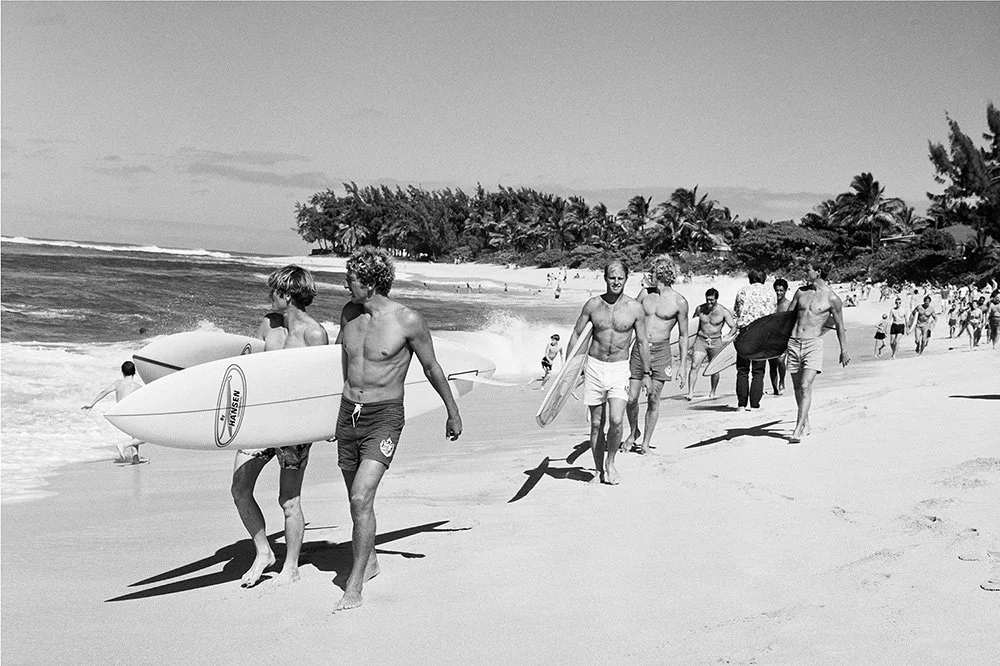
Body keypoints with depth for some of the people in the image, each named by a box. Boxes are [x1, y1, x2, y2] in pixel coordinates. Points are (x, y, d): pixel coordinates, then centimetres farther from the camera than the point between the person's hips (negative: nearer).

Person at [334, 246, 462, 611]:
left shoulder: (408, 321, -13)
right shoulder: (349, 313, 4)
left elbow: (432, 368, 0)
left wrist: (453, 413, 9)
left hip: (384, 417, -6)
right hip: (348, 413, 6)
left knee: (361, 499, -17)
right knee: (356, 499, 16)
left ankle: (354, 587, -8)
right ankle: (369, 561, 39)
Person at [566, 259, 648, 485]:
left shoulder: (635, 308, -4)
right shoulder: (593, 304, -1)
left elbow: (642, 342, 5)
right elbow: (576, 334, 8)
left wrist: (646, 373, 7)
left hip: (619, 368, -1)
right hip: (594, 367, 1)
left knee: (616, 421, -16)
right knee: (596, 424, 6)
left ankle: (611, 462, 9)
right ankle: (599, 471, 19)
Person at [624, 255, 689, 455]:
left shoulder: (679, 302, -3)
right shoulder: (645, 294, 7)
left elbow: (683, 336, 3)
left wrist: (682, 367, 1)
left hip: (661, 351, -3)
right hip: (639, 348, 3)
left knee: (653, 399, 1)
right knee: (631, 398, 0)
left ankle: (646, 442, 15)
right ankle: (633, 432, 26)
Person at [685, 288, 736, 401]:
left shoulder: (723, 311, -5)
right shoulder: (699, 309, 3)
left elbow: (734, 328, -2)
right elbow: (693, 325, 19)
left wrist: (725, 339, -15)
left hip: (715, 342, -1)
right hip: (700, 340, 1)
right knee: (694, 366, -14)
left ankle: (713, 392, 29)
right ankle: (690, 392, -17)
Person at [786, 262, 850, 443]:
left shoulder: (832, 299, -2)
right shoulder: (801, 292, 11)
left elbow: (840, 327, 6)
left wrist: (844, 351, 8)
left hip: (813, 344, -5)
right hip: (793, 342, 5)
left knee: (805, 386, -16)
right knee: (797, 387, 9)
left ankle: (798, 429, -17)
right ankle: (805, 424, 24)